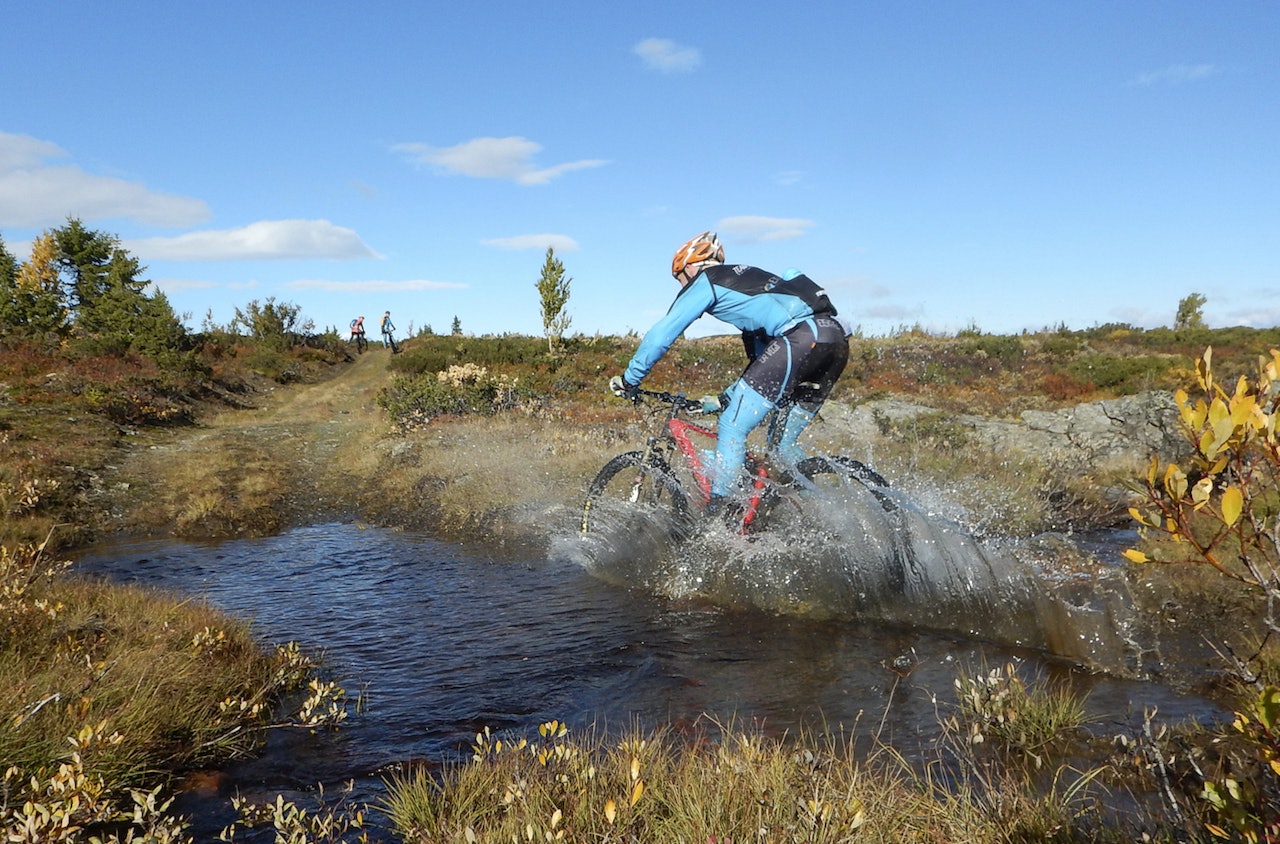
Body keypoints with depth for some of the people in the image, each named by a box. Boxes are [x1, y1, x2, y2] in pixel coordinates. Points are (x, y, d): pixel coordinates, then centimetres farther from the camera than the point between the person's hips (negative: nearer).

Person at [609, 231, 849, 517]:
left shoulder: (705, 281, 12)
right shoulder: (746, 278, 36)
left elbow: (661, 334, 7)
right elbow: (762, 358, 39)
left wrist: (629, 379, 15)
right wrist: (727, 398, 40)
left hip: (801, 337, -9)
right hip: (836, 337, 9)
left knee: (731, 428, -4)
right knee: (787, 446, 19)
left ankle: (715, 518, -6)